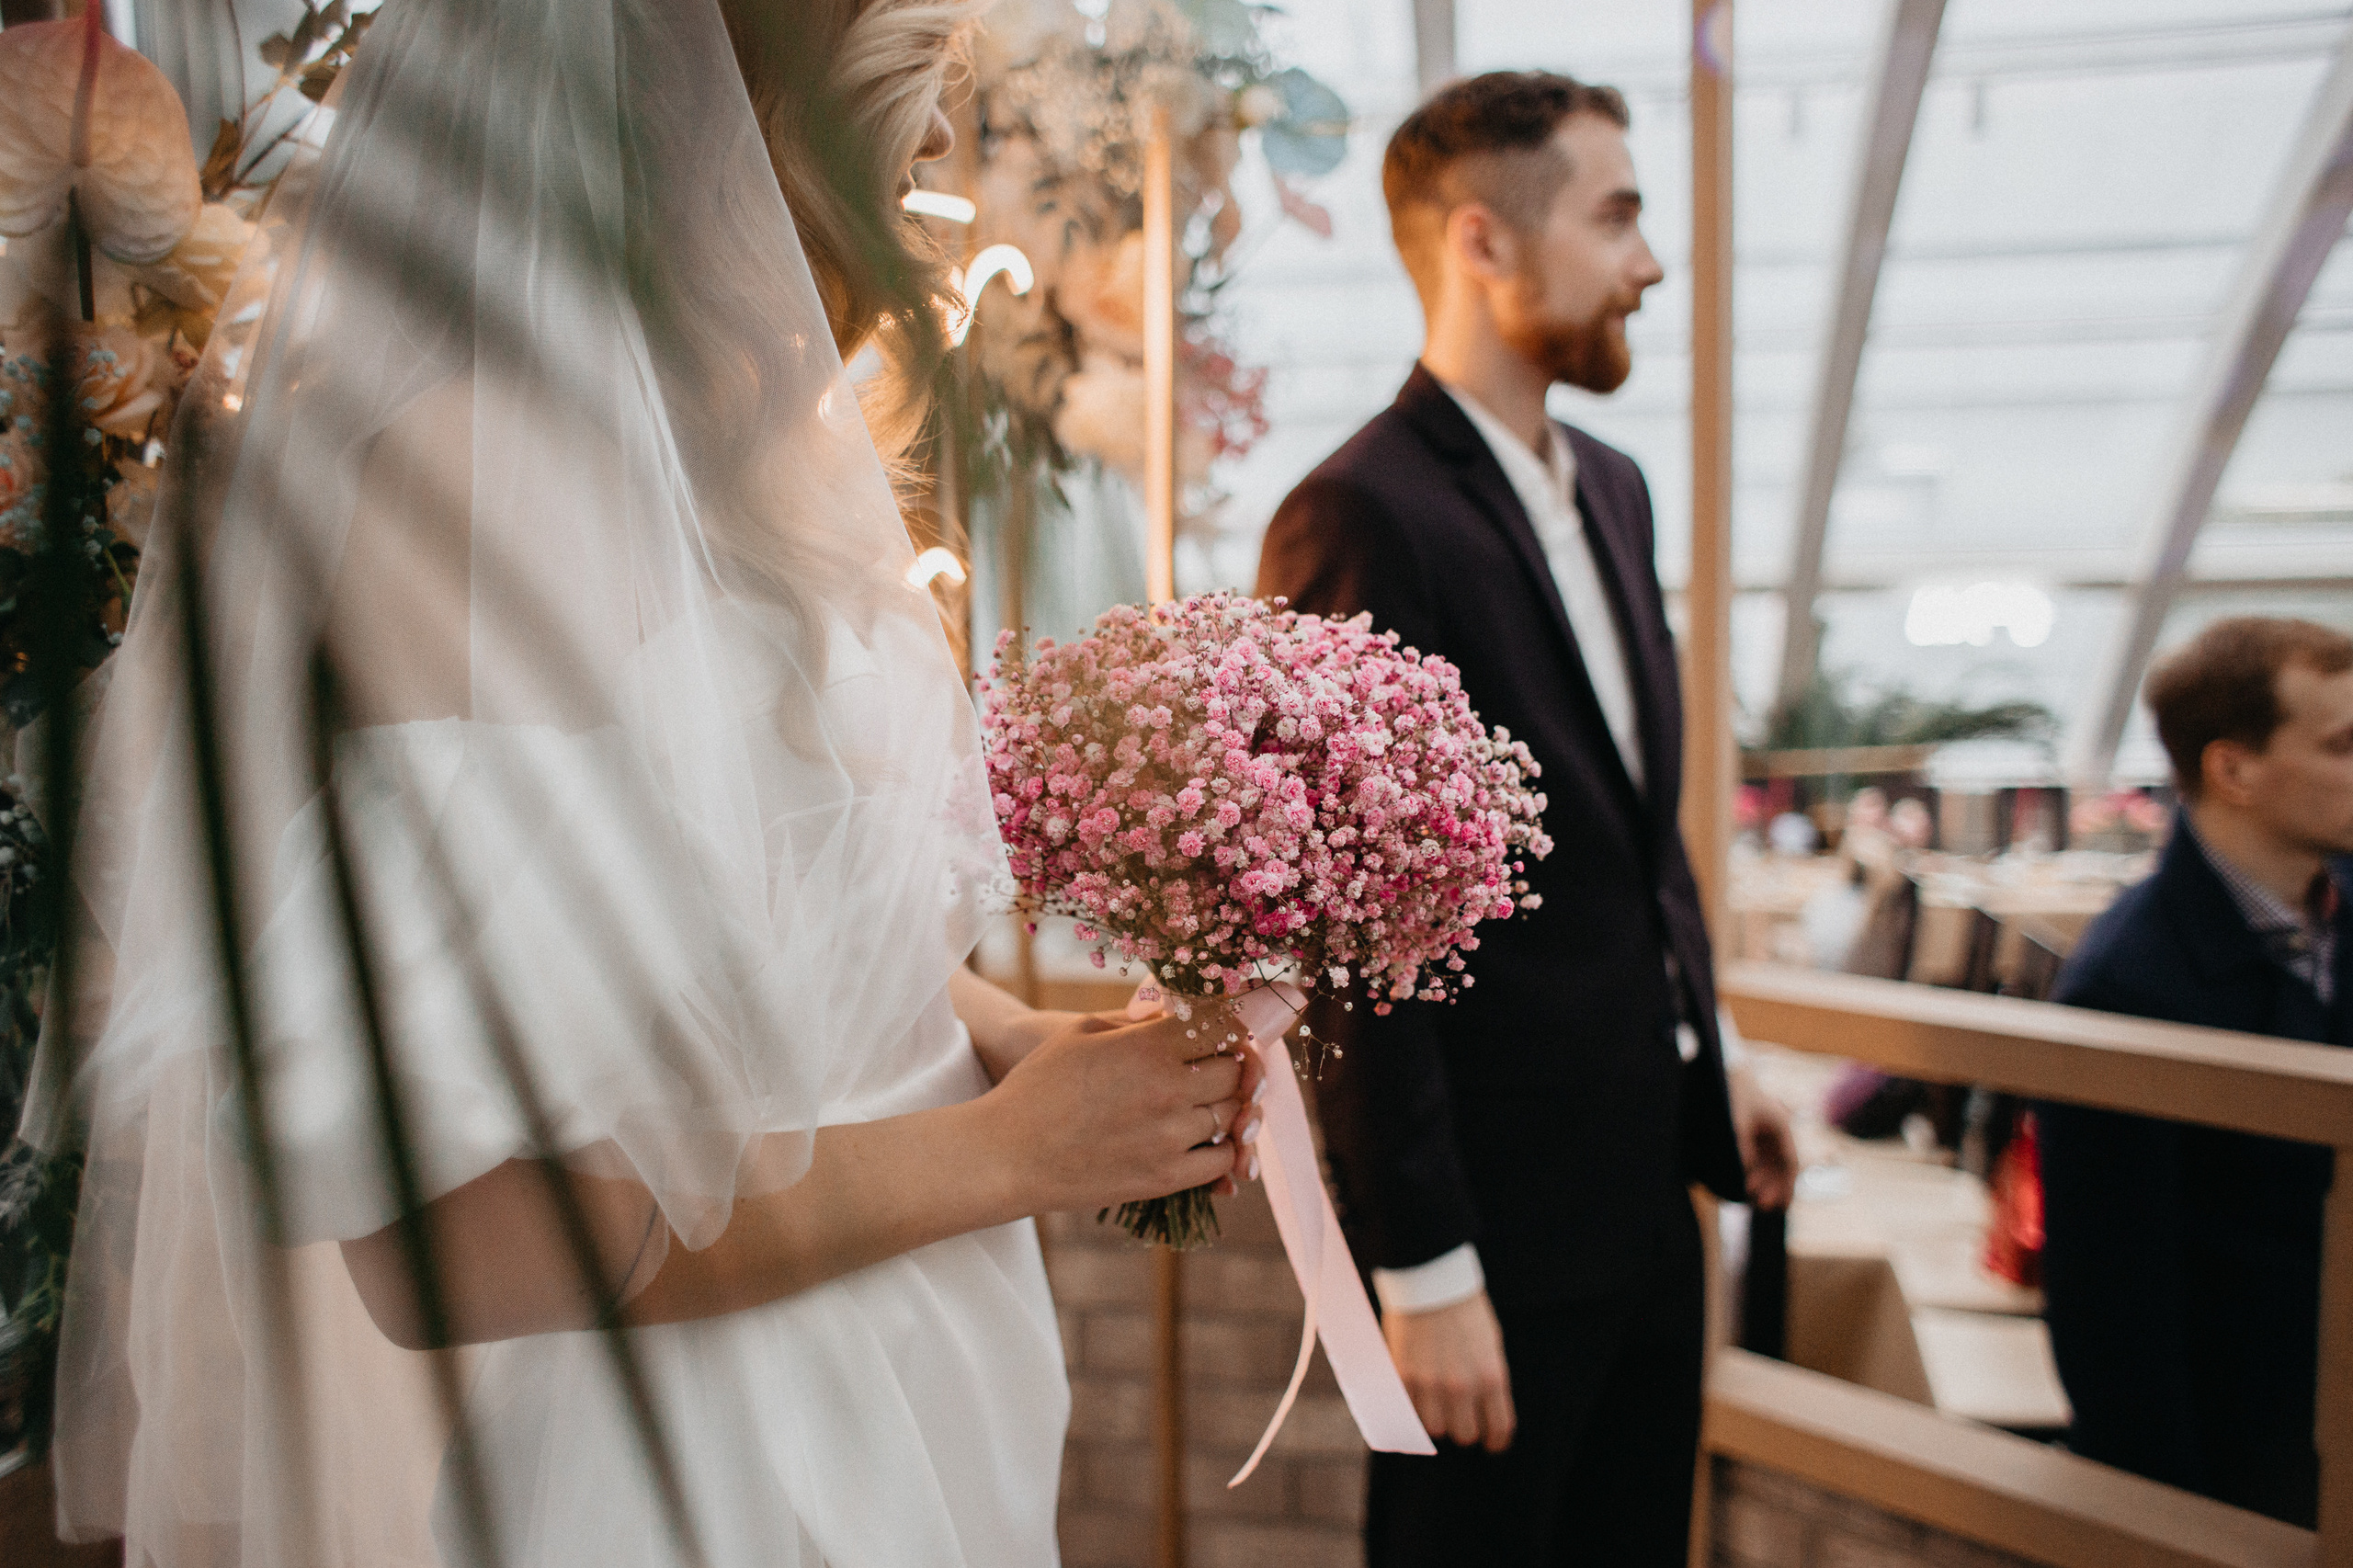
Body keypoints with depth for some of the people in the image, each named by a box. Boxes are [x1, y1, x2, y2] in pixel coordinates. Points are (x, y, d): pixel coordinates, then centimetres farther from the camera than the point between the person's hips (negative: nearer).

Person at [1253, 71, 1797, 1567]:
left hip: (1647, 1182, 8)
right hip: (1496, 1215, -8)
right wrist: (1422, 1269, -19)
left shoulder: (1612, 487, 10)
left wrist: (1711, 1060, 18)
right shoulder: (1363, 517, -19)